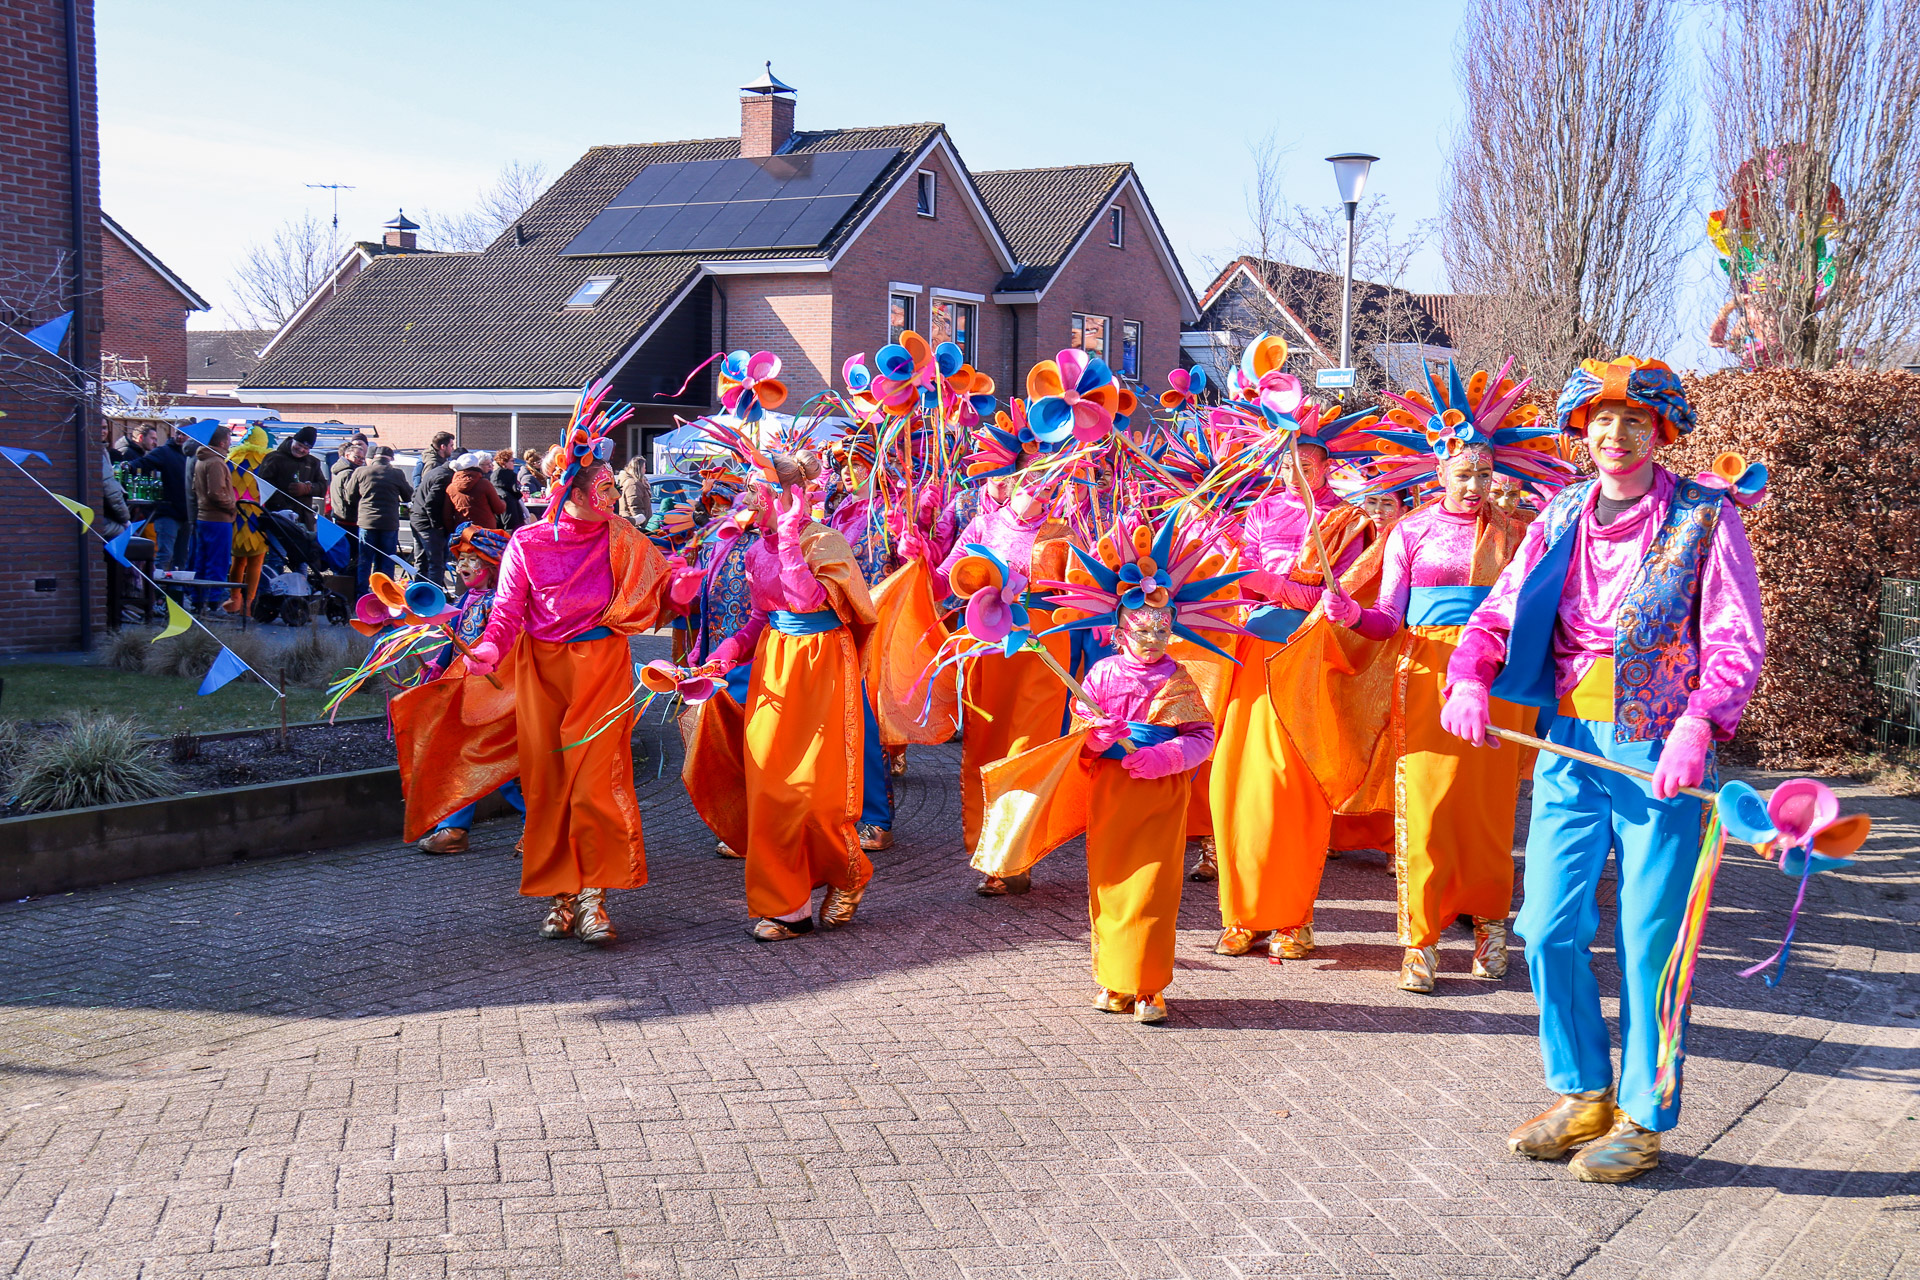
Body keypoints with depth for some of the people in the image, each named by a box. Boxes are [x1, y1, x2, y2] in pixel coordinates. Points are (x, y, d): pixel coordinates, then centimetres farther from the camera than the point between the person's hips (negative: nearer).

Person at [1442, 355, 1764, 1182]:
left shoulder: (1703, 519, -4)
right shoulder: (1562, 516, 9)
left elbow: (1738, 640, -10)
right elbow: (1501, 610, 9)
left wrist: (1698, 725, -26)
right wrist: (1470, 679, -11)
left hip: (1660, 757, -4)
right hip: (1570, 746, 4)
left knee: (1648, 943, 1)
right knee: (1549, 927, 5)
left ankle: (1643, 1119, 16)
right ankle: (1582, 1095, 23)